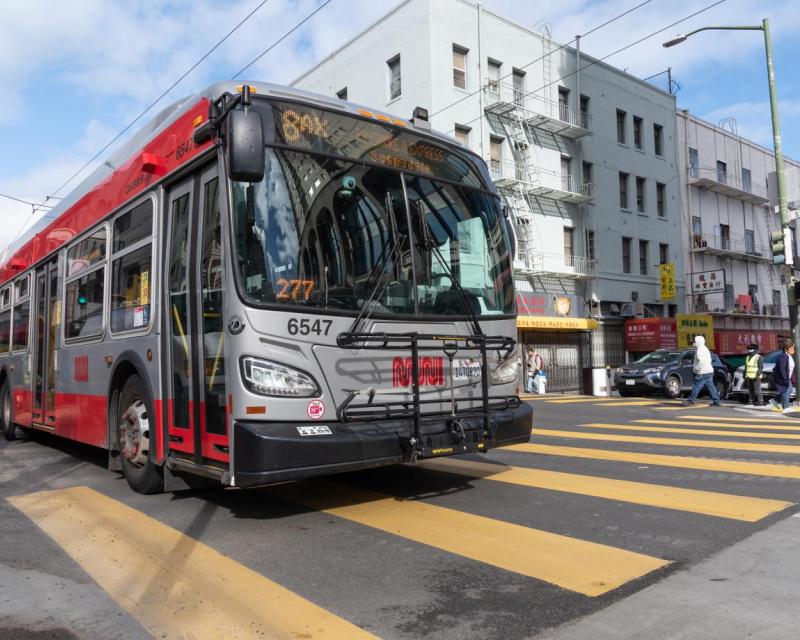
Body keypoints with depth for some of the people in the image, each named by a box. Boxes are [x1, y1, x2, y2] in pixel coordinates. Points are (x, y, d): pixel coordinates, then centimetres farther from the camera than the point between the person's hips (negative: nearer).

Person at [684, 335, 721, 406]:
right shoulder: (705, 349, 20)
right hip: (709, 371, 10)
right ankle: (717, 401, 7)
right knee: (711, 387, 8)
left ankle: (691, 400, 1)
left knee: (696, 386, -4)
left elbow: (701, 361, -24)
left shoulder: (700, 350, -13)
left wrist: (696, 368, -13)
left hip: (703, 373, -10)